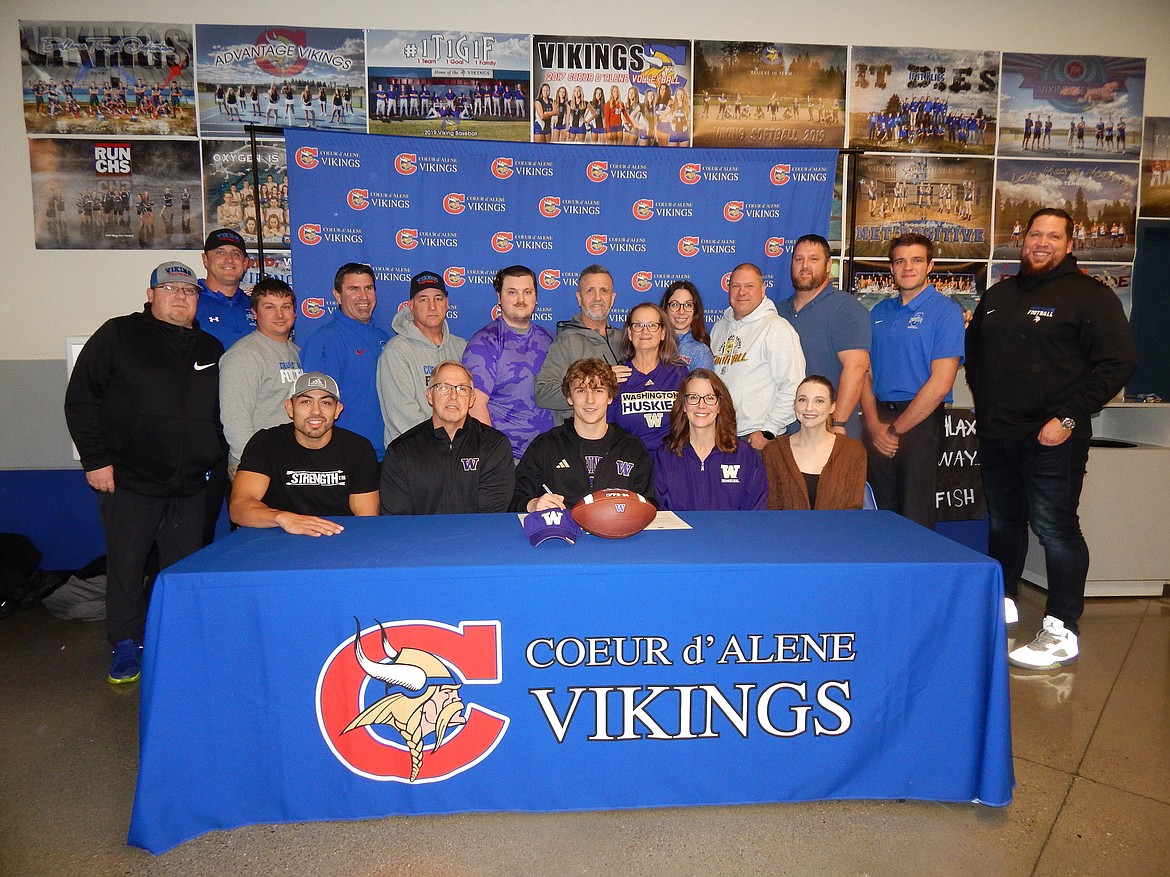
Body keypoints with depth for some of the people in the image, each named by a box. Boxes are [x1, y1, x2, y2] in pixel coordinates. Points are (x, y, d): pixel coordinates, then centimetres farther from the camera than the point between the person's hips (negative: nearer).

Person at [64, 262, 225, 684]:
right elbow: (80, 399, -2)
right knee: (126, 567, 5)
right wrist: (95, 459, -7)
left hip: (190, 487, 3)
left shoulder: (211, 348, 12)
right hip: (129, 483, -3)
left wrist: (215, 460, 12)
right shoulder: (118, 335, 0)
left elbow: (221, 412, 20)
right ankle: (127, 647, 21)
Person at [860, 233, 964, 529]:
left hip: (920, 422, -5)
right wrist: (874, 425, -6)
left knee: (915, 516, 1)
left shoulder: (945, 310, -6)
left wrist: (895, 429, -11)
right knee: (880, 513, 12)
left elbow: (940, 384, -13)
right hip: (879, 424, 5)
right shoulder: (879, 312, 12)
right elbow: (867, 372, 8)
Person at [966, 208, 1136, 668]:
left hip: (1050, 440, -6)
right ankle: (1002, 601, 32)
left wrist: (1069, 418, -16)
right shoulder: (998, 295, 16)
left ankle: (1062, 631, 6)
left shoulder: (1089, 296, -4)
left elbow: (1119, 362, -10)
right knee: (1002, 523, 16)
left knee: (1056, 530, -4)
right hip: (995, 436, 6)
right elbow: (974, 349, 28)